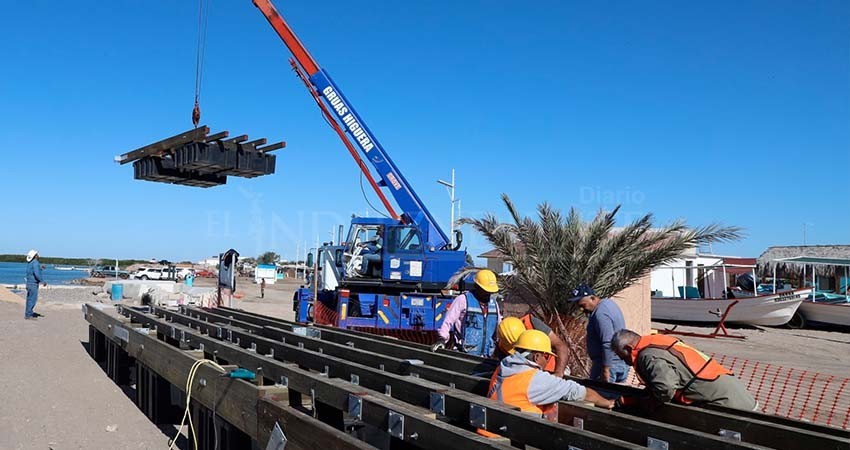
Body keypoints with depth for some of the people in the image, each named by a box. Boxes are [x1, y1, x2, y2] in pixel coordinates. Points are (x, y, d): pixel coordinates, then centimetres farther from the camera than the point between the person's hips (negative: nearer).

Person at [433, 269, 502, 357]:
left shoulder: (494, 304, 14)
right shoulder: (463, 300, -6)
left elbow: (499, 327, 25)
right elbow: (448, 321, -8)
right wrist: (442, 338, -18)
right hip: (463, 353, -6)